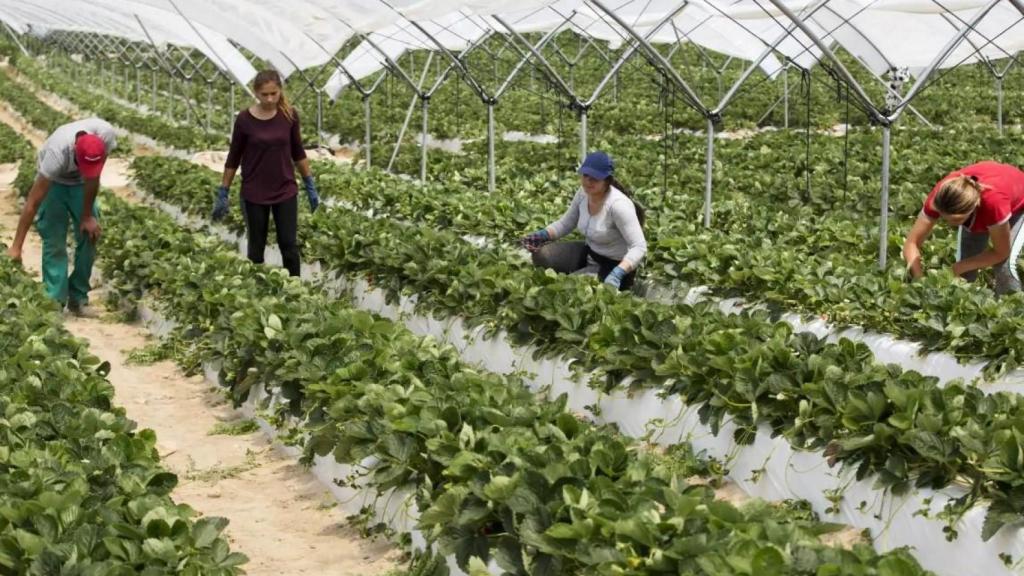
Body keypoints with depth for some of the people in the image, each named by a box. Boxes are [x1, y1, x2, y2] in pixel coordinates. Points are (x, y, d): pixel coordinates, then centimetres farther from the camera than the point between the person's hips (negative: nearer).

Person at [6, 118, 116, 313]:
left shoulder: (106, 135, -37)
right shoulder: (57, 153, -43)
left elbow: (93, 178, -20)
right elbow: (33, 202, -37)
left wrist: (87, 215, -13)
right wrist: (16, 246, -34)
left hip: (81, 182, 3)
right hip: (54, 181, -3)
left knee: (90, 235, -2)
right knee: (54, 240, -11)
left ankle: (78, 298, 9)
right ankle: (55, 301, -5)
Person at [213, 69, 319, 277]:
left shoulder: (289, 115, -5)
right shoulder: (245, 119, -12)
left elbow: (298, 152, 7)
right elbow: (233, 158, -2)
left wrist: (310, 186, 8)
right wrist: (222, 193, 0)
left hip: (285, 191, 2)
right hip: (254, 194, -2)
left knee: (289, 245, 3)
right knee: (256, 247, 8)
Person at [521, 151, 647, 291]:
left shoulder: (618, 204, -30)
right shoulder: (583, 193, -8)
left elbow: (639, 247, -32)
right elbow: (566, 223, 9)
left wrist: (618, 273, -47)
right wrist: (543, 235, -10)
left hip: (615, 265, -7)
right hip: (589, 253, 7)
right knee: (541, 254, -6)